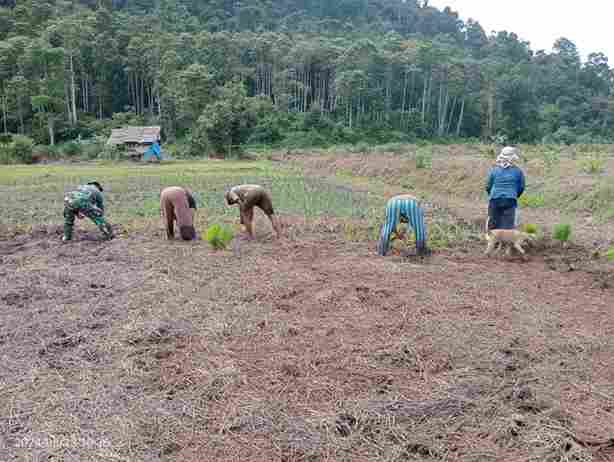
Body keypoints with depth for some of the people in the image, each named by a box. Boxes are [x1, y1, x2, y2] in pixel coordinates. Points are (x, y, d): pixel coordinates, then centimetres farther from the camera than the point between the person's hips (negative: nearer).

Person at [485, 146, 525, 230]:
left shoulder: (494, 170, 5)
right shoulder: (518, 171, 3)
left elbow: (488, 186, 7)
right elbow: (521, 187, 10)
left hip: (495, 200, 1)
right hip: (510, 201, -1)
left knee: (493, 227, 7)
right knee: (508, 227, 0)